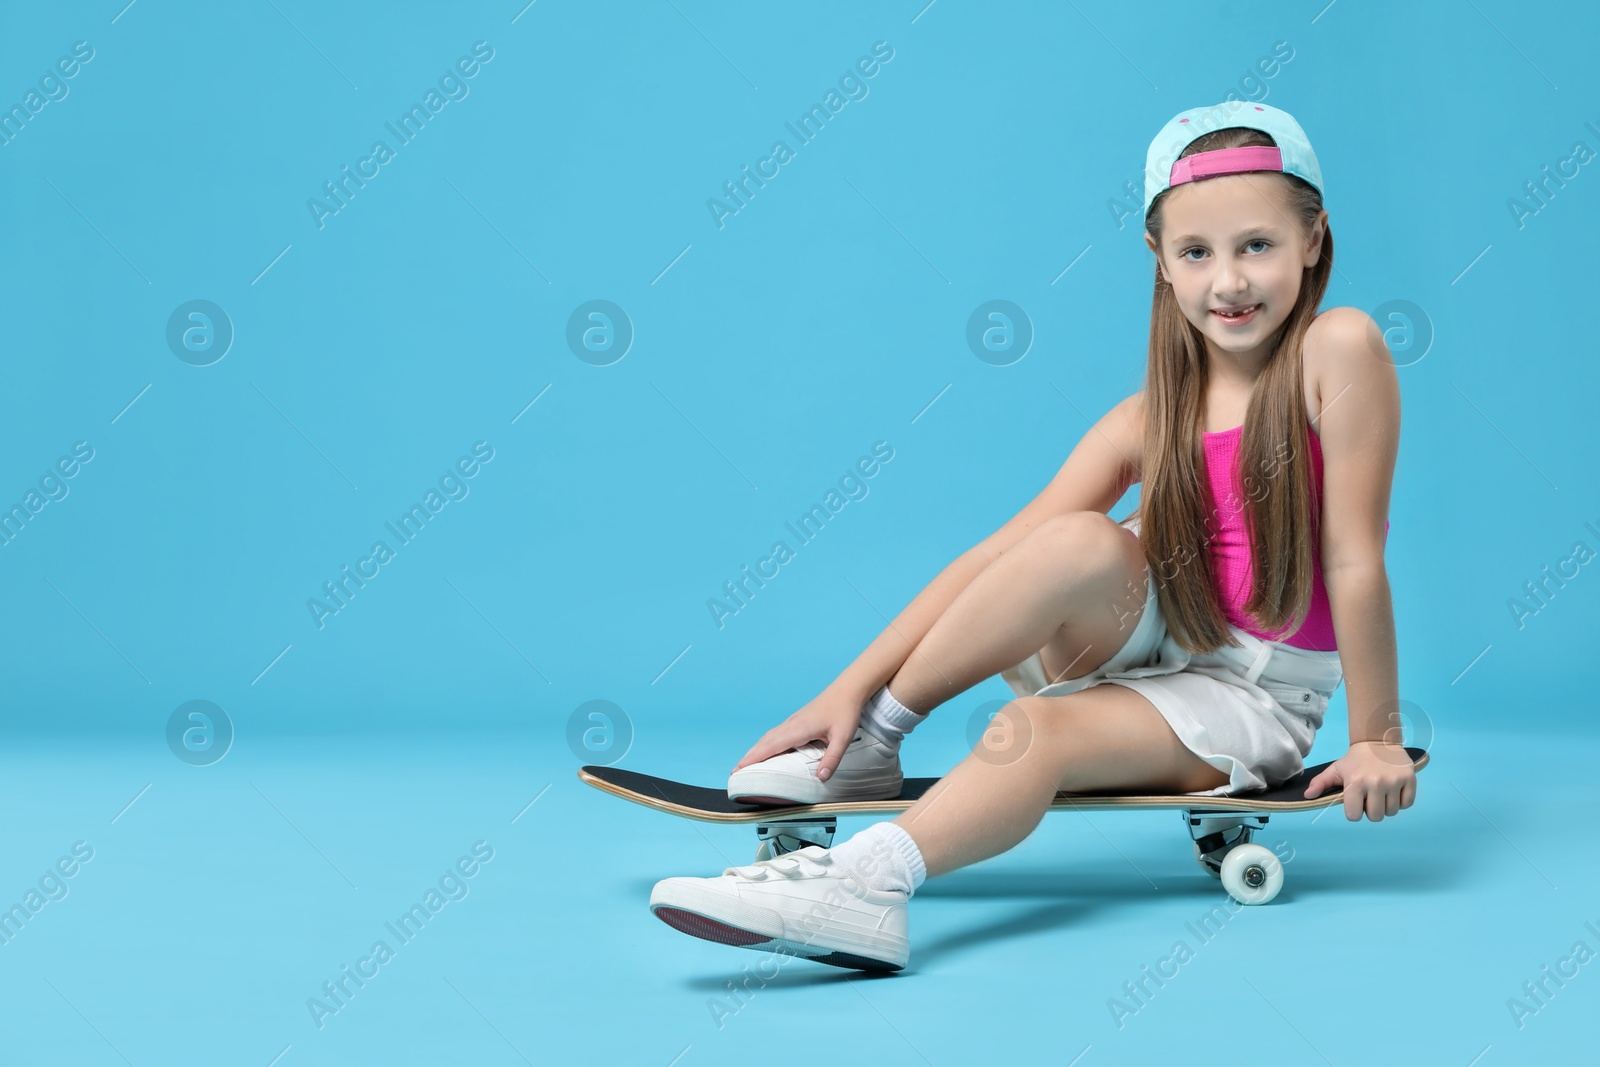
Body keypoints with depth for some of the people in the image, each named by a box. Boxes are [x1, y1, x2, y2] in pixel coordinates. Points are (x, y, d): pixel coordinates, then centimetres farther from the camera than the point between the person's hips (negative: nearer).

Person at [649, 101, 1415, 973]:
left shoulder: (1338, 348, -13)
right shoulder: (1152, 418, -2)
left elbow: (1355, 558, -14)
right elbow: (1001, 554, -8)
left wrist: (1377, 738, -11)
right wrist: (851, 685, -13)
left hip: (1255, 696, -3)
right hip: (1153, 644, 3)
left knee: (1038, 732, -31)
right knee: (1084, 545, -28)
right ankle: (866, 742, -18)